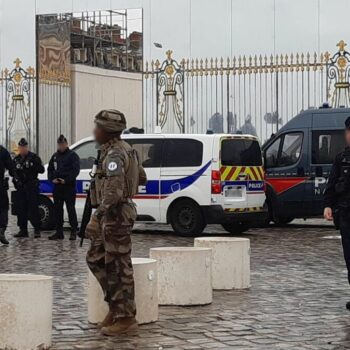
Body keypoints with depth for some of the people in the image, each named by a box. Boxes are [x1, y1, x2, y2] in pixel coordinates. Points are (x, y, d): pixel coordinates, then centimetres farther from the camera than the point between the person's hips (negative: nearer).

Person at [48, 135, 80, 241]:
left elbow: (76, 170, -10)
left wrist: (66, 180, -19)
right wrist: (52, 178, -1)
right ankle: (59, 232, 12)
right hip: (57, 186, 6)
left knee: (71, 209, -6)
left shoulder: (72, 156, -1)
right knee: (57, 209, 7)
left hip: (69, 187, -6)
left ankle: (73, 231, -3)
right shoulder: (55, 156, 17)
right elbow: (50, 169, 19)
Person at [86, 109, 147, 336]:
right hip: (114, 213, 10)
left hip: (115, 214, -10)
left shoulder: (115, 154, -18)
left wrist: (101, 214, -29)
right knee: (96, 259, 16)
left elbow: (114, 189, -30)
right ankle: (116, 305, 20)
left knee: (119, 266, -5)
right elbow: (142, 178, 24)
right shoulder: (125, 150, 13)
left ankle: (125, 318, 1)